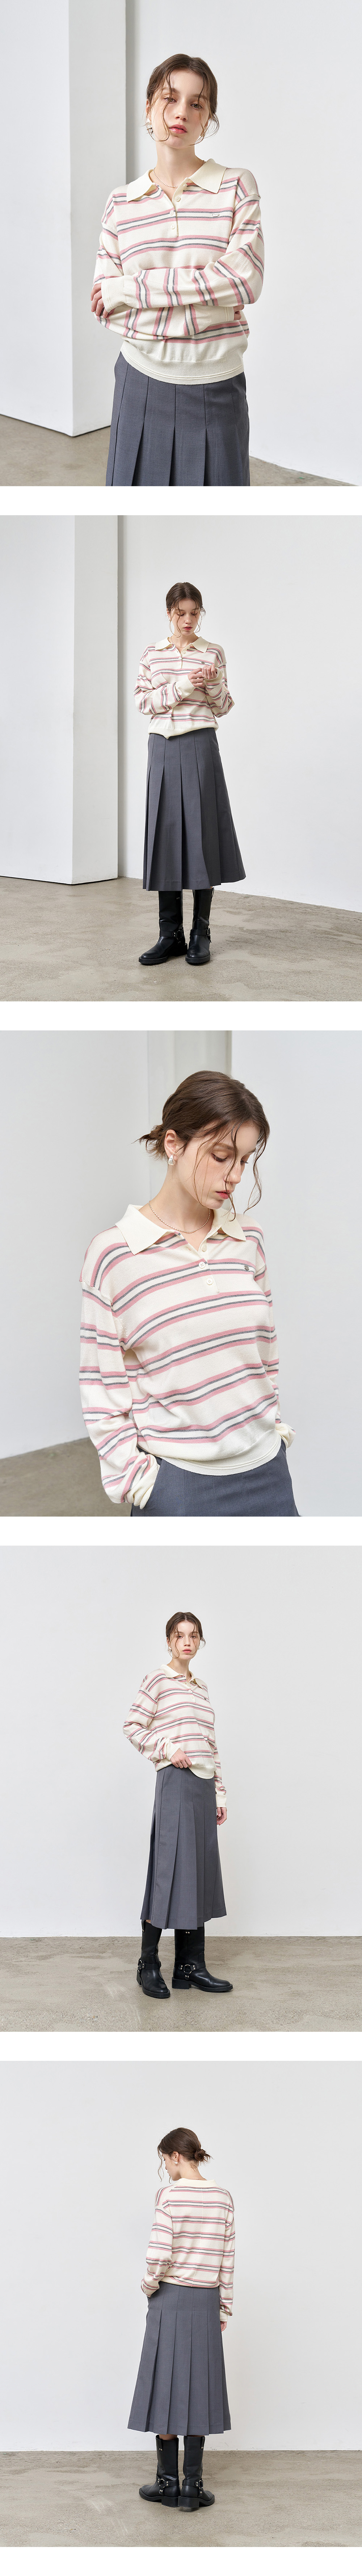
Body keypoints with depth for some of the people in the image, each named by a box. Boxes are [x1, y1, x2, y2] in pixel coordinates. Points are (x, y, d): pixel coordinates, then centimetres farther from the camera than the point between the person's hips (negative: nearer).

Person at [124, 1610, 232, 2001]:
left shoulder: (200, 1689, 19)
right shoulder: (158, 1679, 0)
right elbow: (133, 1727, -4)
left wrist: (219, 1794, 17)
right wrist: (168, 1749, -15)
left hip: (204, 1784, 7)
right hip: (176, 1780, -7)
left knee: (200, 1870, 5)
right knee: (170, 1868, -9)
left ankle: (191, 1965, 8)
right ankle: (149, 1966, -3)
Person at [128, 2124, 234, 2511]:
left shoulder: (170, 2194, -12)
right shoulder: (223, 2198, 3)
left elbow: (159, 2255, -19)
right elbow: (228, 2259, 7)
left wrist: (150, 2286, -1)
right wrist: (224, 2308, 14)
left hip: (171, 2300, -4)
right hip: (207, 2302, 4)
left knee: (167, 2388, 5)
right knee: (198, 2391, 7)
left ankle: (168, 2483, 10)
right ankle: (192, 2487, 6)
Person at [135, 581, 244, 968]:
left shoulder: (213, 653, 5)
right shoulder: (153, 654, 9)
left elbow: (222, 709, 7)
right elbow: (143, 702, 2)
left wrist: (213, 684, -13)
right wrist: (181, 688, -11)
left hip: (200, 746, -2)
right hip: (163, 747, 2)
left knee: (201, 833, -4)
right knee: (166, 834, 0)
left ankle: (201, 935, 1)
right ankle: (170, 934, 4)